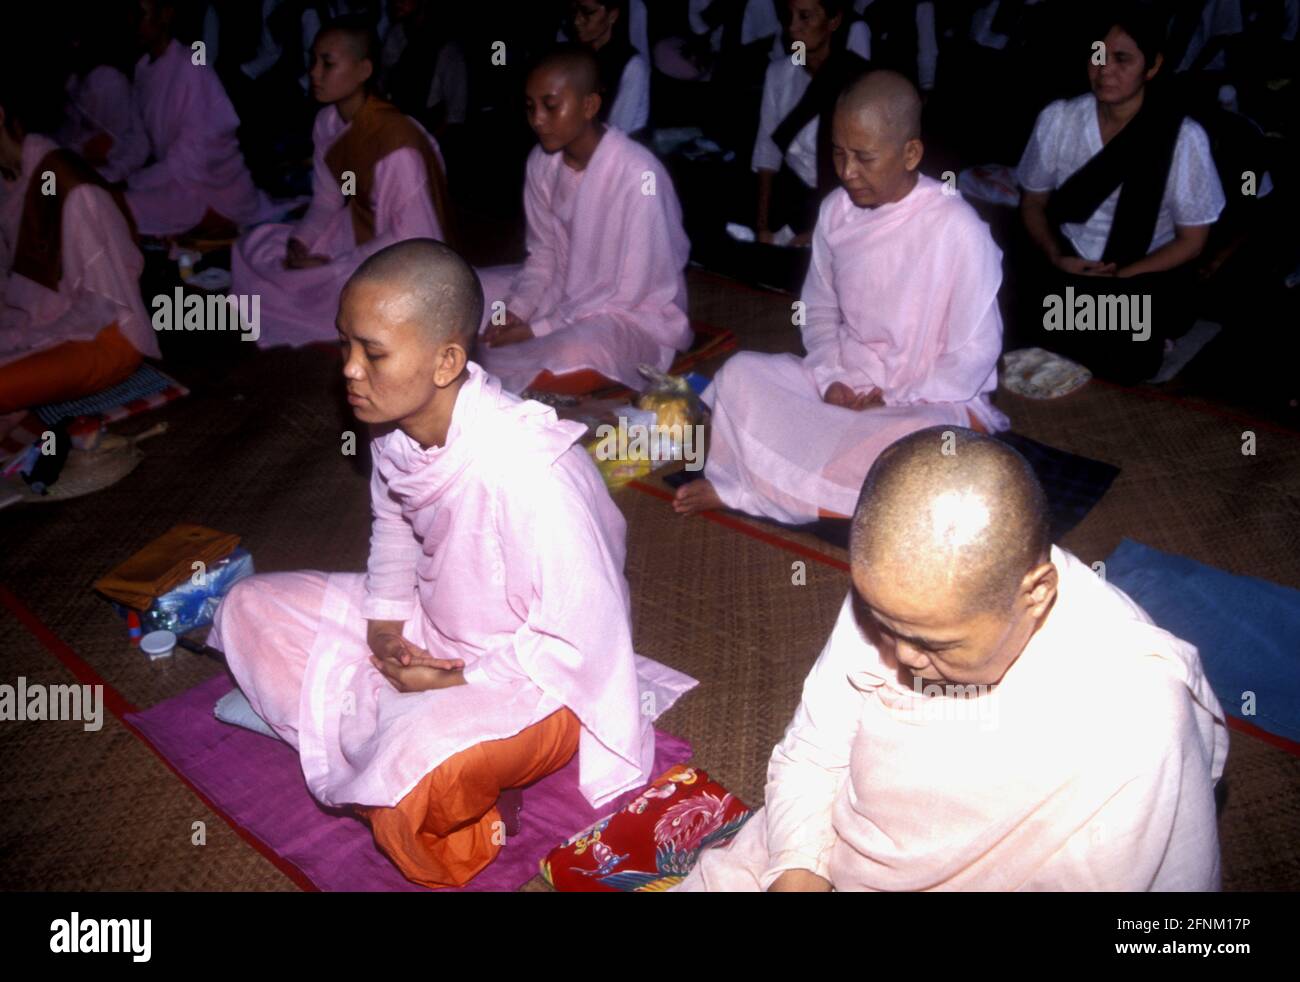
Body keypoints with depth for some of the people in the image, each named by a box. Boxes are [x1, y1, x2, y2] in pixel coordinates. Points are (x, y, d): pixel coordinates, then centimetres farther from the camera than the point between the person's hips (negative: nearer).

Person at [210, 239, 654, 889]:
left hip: (534, 676, -8)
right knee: (250, 609, 4)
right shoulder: (394, 421, -10)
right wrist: (384, 620, -4)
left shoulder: (527, 471, -34)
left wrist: (460, 681, -18)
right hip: (431, 625, 9)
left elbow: (579, 638, -26)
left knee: (412, 774, -37)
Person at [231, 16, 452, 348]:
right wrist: (299, 241, -13)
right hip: (358, 234, 8)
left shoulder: (396, 142, -28)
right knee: (253, 250, 3)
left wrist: (331, 269, -23)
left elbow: (414, 239, -28)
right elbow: (327, 200, 7)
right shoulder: (328, 122, -4)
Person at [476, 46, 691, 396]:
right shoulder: (542, 161, -5)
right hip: (566, 293, 7)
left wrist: (537, 331, -21)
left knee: (571, 357, -37)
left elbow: (630, 294, -22)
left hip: (633, 316, -6)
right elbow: (543, 256, 7)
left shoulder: (638, 174, -26)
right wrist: (516, 310, -13)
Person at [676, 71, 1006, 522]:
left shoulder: (957, 228, -17)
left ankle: (743, 489, -24)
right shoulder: (836, 211, -1)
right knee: (742, 372, -16)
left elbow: (973, 354, -13)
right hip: (843, 386, 4)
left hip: (931, 398, -4)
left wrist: (891, 404, -17)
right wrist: (830, 380, -7)